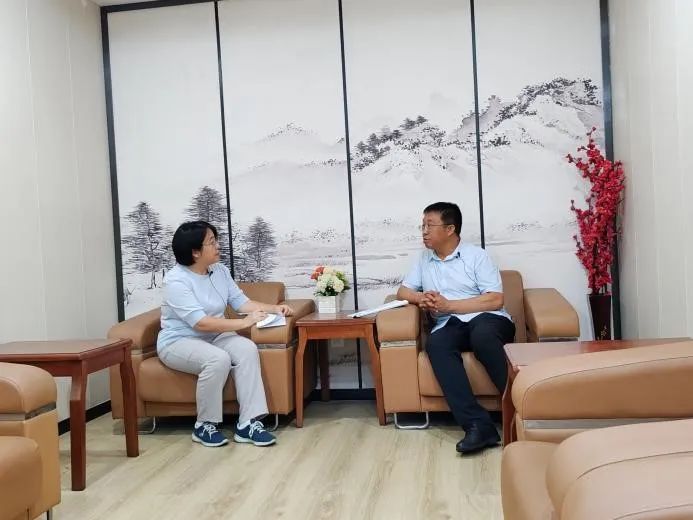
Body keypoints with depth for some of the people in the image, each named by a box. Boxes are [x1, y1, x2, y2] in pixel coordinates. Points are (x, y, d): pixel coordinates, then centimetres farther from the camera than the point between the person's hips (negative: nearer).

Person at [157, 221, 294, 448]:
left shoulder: (220, 271, 3)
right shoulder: (176, 280, -20)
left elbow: (241, 302, 4)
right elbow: (201, 323, -29)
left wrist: (274, 308, -10)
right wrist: (244, 322, -30)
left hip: (212, 337, 7)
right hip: (178, 342, -6)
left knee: (247, 348, -23)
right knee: (218, 359, -35)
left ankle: (247, 424, -23)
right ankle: (204, 426, -14)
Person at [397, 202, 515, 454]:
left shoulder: (476, 255, 3)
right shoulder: (424, 259, 20)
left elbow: (496, 300, -5)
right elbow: (403, 291, 23)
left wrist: (448, 305, -11)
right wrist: (420, 298, -2)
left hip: (487, 319, -3)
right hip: (450, 325, 3)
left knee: (481, 334, -40)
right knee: (435, 344, -33)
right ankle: (478, 425, -41)